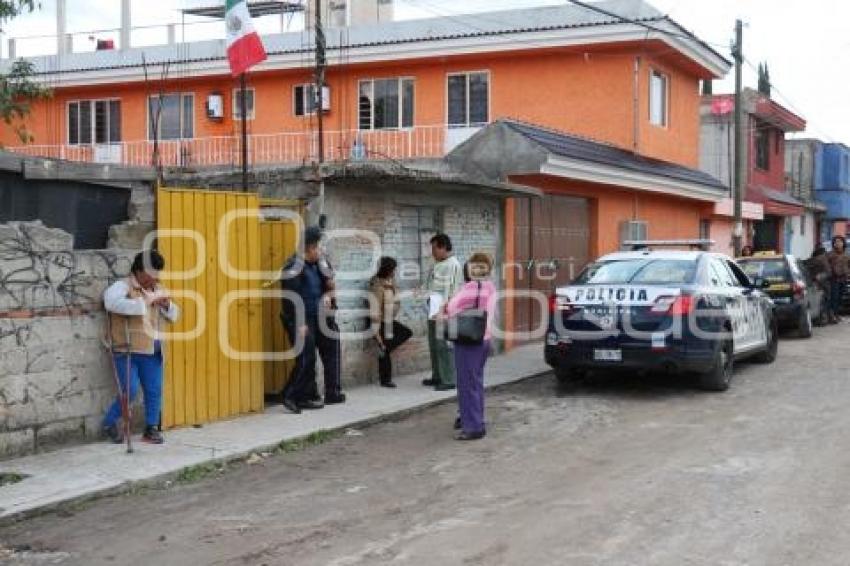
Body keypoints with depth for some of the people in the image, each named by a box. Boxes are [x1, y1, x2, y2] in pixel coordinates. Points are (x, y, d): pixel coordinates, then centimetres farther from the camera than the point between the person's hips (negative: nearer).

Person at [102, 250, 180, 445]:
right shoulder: (122, 286, -7)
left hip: (152, 352, 6)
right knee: (130, 391, -9)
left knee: (154, 391, 5)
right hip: (127, 351, -6)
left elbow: (173, 316, 20)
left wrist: (168, 305, -3)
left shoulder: (158, 290, 15)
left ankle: (151, 430, 17)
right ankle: (109, 423, 14)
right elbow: (111, 302, -29)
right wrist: (144, 303, -31)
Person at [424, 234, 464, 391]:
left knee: (444, 346, -8)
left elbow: (453, 291, -17)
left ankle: (448, 380, -3)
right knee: (434, 345, 15)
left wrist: (444, 310, -22)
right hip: (434, 312, 9)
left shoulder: (453, 265, -12)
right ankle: (437, 377, 25)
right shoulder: (437, 265, 16)